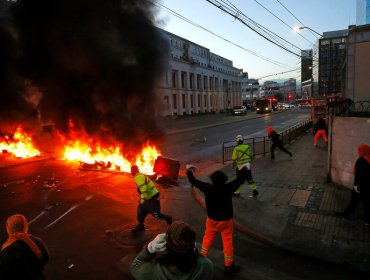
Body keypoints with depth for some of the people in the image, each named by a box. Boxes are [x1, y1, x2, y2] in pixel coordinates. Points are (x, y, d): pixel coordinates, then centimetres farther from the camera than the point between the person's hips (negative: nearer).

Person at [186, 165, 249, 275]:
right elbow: (241, 178, -15)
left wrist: (189, 170, 7)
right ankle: (229, 265, 24)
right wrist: (245, 169, 4)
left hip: (212, 219, 2)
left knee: (208, 237, 24)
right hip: (226, 220, -2)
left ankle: (203, 256, 40)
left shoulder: (207, 188, -21)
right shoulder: (228, 188, -25)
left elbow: (194, 181, -8)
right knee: (227, 242, 12)